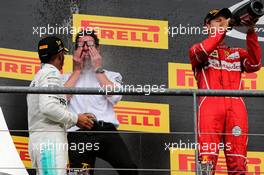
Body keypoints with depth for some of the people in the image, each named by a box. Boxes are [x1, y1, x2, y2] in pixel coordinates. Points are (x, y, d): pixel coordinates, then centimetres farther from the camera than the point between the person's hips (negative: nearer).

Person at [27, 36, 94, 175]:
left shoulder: (38, 76, 26)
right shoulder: (51, 73, -4)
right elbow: (48, 107, -18)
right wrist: (76, 119, -8)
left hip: (37, 141, 10)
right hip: (50, 142, -10)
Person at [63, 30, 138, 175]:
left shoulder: (111, 76, 21)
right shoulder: (67, 78, 21)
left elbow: (114, 97, -1)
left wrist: (98, 69, 7)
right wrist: (77, 70, 9)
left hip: (106, 130, 0)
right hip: (78, 134, 1)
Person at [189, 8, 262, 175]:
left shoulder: (238, 53, 29)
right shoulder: (197, 50, 22)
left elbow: (254, 64, 8)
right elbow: (200, 52, -4)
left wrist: (251, 33, 0)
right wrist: (224, 28, -2)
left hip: (236, 106, 3)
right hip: (210, 104, -3)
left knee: (238, 162, -10)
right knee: (207, 159, -17)